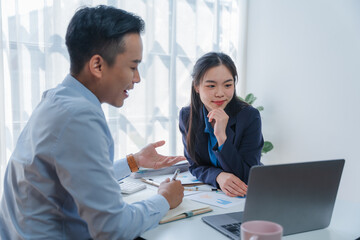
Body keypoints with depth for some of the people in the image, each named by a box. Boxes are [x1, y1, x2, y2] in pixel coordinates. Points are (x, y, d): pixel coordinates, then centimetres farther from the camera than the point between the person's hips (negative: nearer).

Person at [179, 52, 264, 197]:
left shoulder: (250, 116, -15)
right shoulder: (187, 116, -6)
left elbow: (246, 177, -16)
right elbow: (195, 166, -2)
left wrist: (222, 136, -28)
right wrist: (218, 176, -23)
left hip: (243, 197, -2)